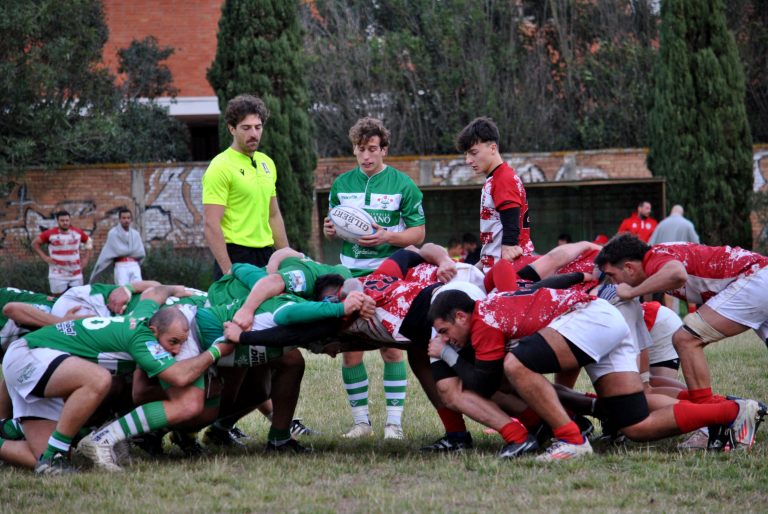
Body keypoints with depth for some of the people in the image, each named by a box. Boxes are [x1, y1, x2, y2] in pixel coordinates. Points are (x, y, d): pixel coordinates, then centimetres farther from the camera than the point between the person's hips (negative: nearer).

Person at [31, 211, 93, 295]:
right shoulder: (50, 234, -6)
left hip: (76, 275, 3)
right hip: (58, 275, -3)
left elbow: (88, 242, 20)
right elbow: (35, 243, 3)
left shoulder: (78, 233, 3)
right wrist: (44, 257, -6)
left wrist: (85, 258, 9)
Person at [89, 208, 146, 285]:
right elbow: (118, 250, -7)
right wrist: (133, 251, 3)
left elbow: (141, 253, 6)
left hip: (135, 267, 4)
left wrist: (125, 252, 0)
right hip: (121, 267, -4)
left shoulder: (135, 234, 14)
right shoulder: (113, 233, 2)